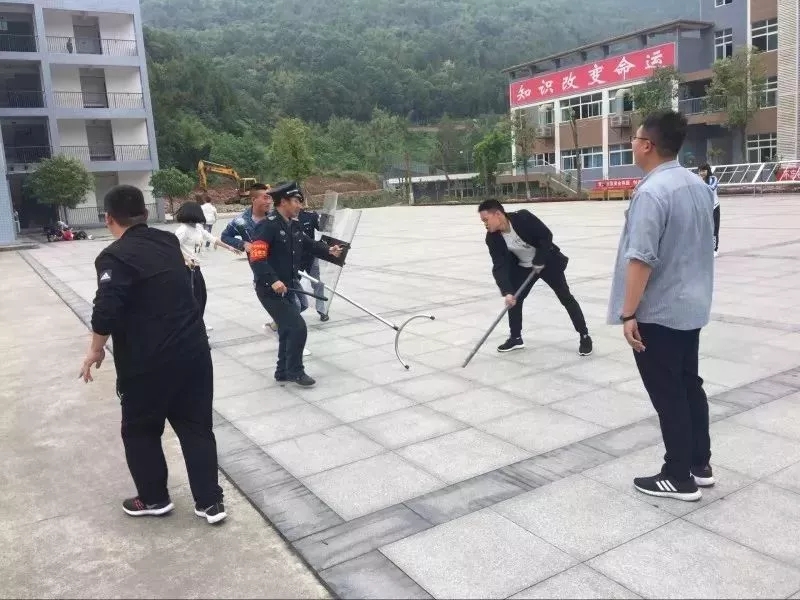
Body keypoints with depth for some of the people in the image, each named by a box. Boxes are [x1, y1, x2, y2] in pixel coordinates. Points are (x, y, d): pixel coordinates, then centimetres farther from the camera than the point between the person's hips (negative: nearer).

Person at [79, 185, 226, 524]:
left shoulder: (114, 257, -14)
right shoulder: (168, 241, 7)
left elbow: (106, 312, -22)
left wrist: (96, 348, -5)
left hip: (148, 361, -6)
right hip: (193, 350, 6)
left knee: (140, 430, 17)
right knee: (196, 427, 14)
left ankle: (154, 498, 30)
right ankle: (210, 502, 19)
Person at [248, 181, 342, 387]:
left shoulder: (294, 226, 7)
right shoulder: (268, 225, -19)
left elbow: (308, 244, 15)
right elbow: (256, 258, -26)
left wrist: (328, 250, -2)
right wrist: (273, 280, -34)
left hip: (286, 288, 9)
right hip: (270, 290, -9)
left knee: (288, 330, 18)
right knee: (298, 328, -10)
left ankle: (283, 372, 33)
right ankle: (295, 371, 7)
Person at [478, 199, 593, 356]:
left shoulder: (523, 217, -31)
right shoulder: (493, 238, -19)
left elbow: (546, 236, -24)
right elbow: (500, 267, -22)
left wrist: (539, 262, -23)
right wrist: (507, 292, -33)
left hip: (547, 261, -4)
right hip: (522, 267, 4)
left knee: (566, 298, -2)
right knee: (514, 298, 0)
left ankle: (584, 336, 8)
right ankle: (515, 338, 18)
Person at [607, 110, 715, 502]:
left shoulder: (651, 192, -22)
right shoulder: (698, 185, 7)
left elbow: (641, 259, -25)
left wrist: (628, 313, -20)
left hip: (658, 313, -9)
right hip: (691, 306, 9)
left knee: (668, 395, 2)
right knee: (690, 385, 18)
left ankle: (679, 478, 14)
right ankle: (700, 465, 30)